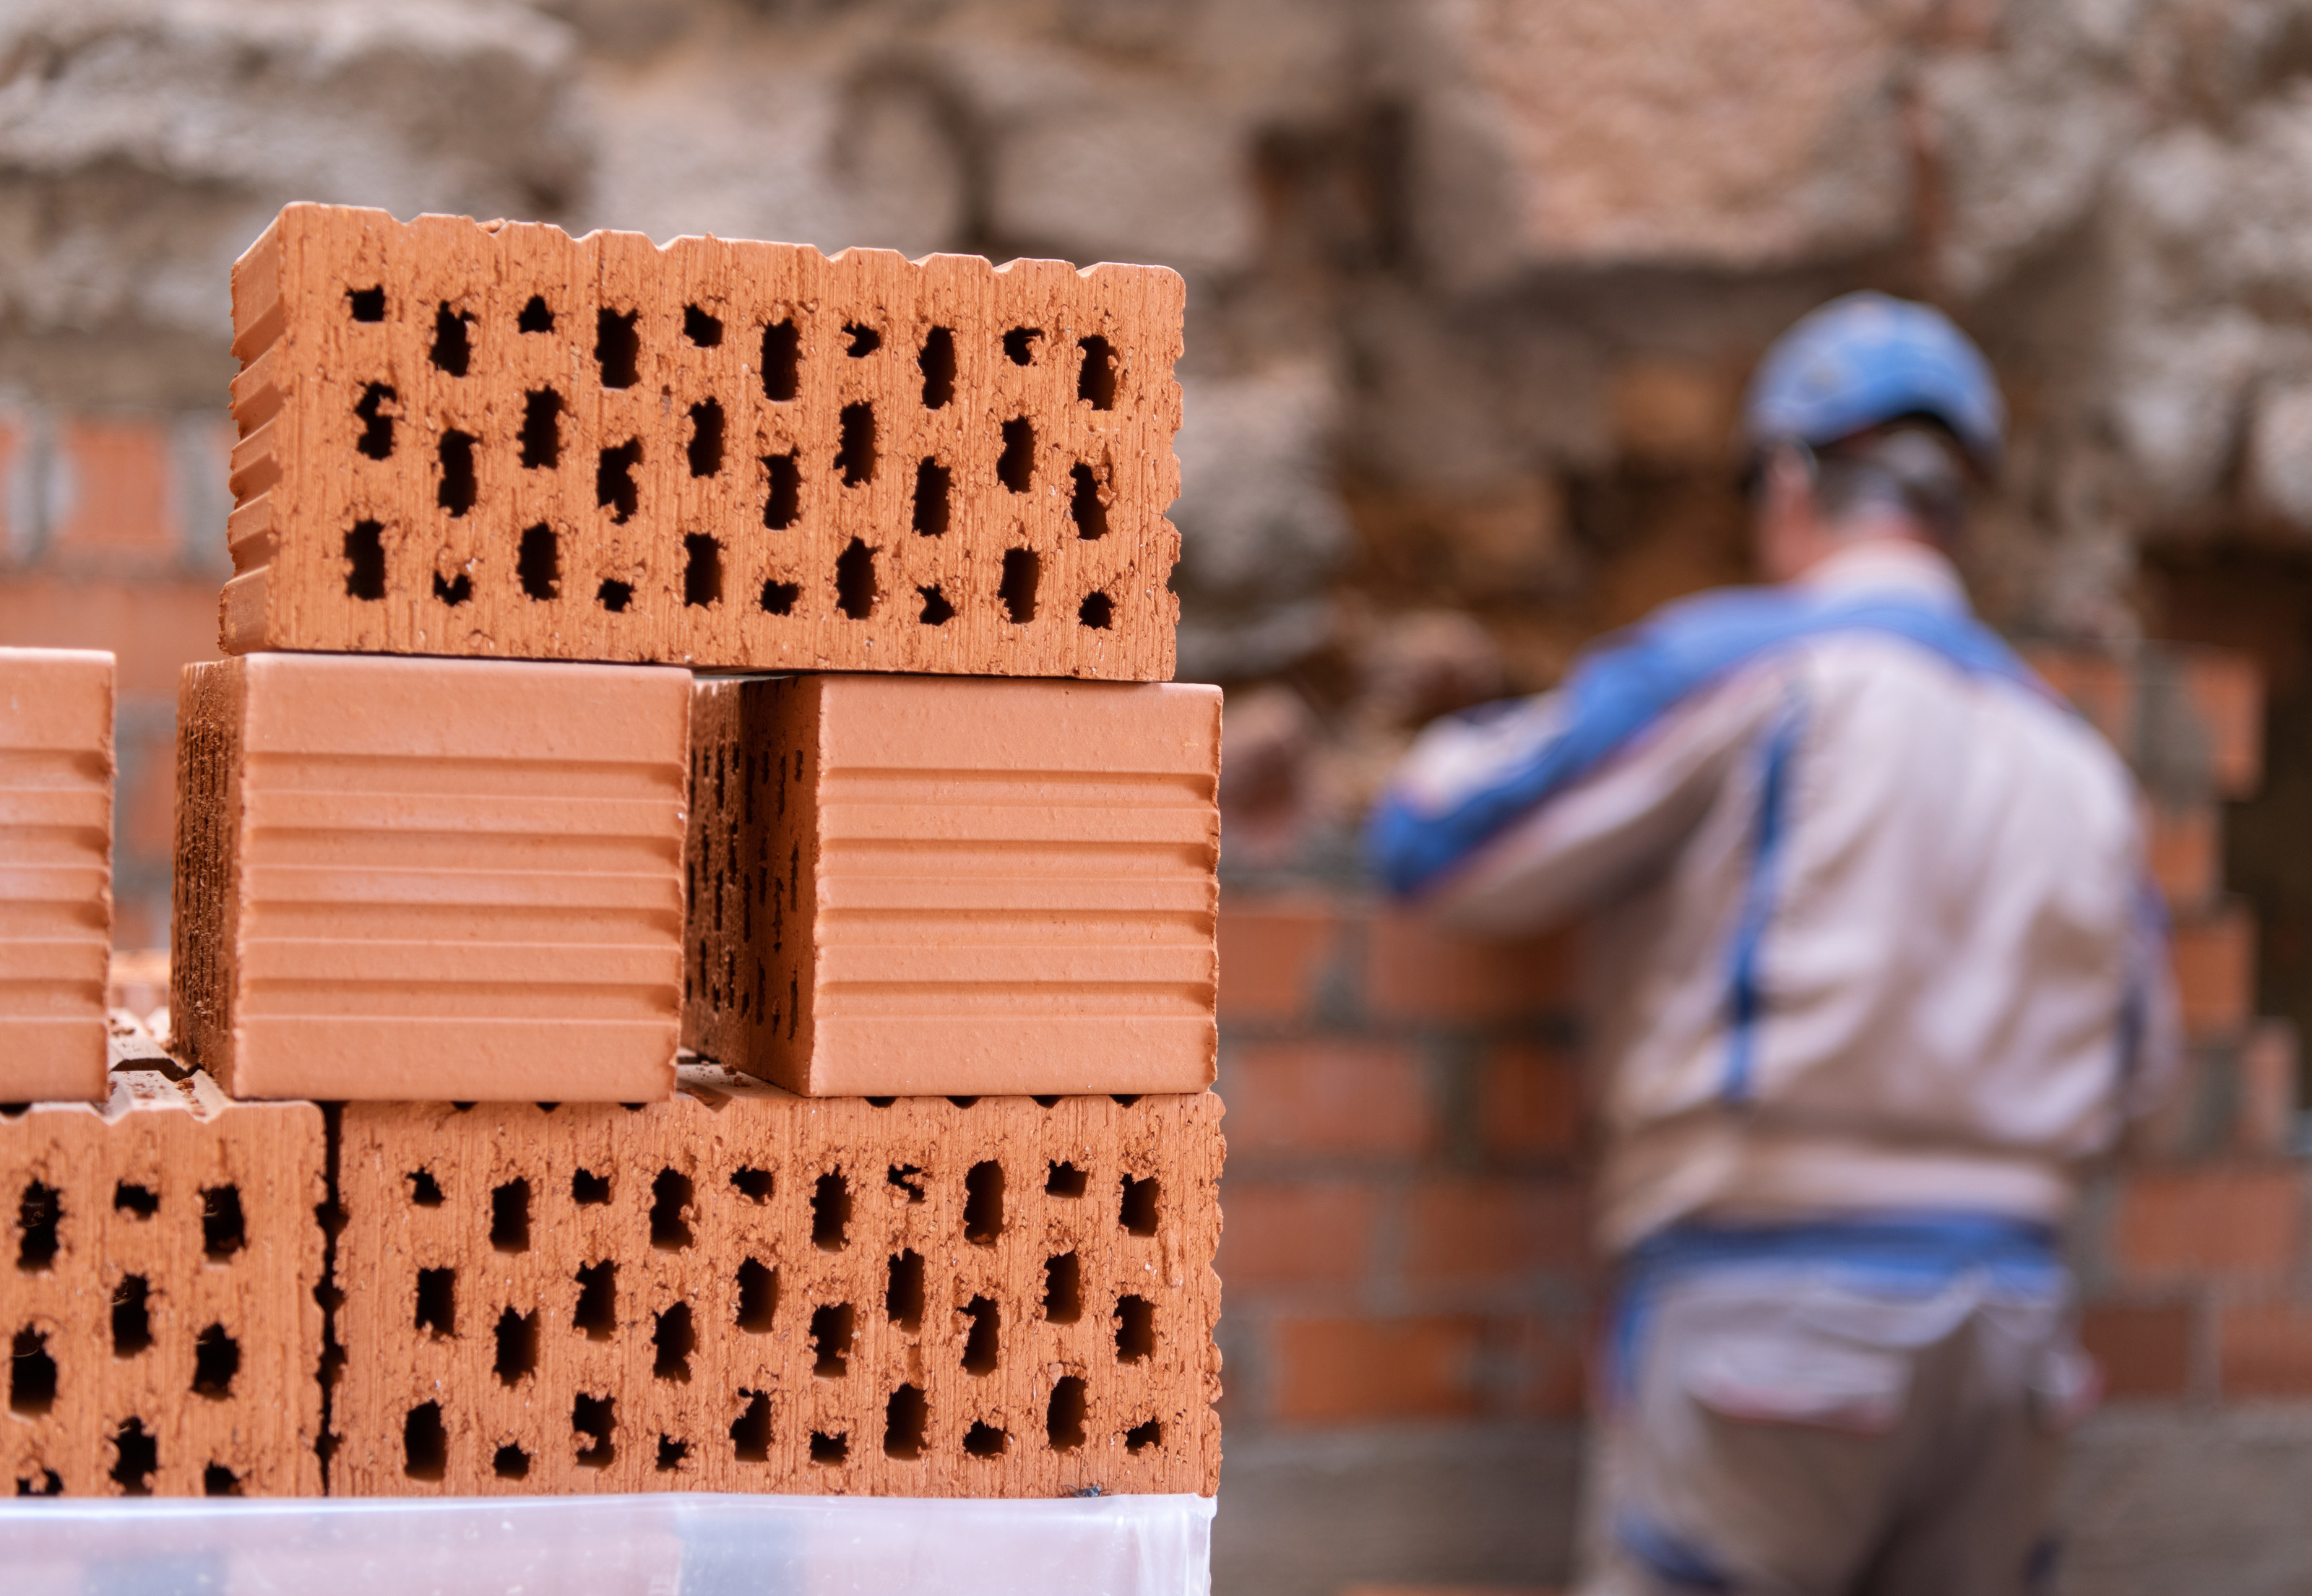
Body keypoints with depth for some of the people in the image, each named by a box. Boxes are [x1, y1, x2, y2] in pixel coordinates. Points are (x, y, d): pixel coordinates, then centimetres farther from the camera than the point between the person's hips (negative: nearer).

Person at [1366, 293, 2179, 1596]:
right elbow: (2134, 1060, 26)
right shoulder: (2077, 762, 13)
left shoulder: (1744, 661, -6)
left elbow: (1434, 846, -3)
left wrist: (1470, 745, 20)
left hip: (1768, 1305, -6)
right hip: (2007, 1328, 6)